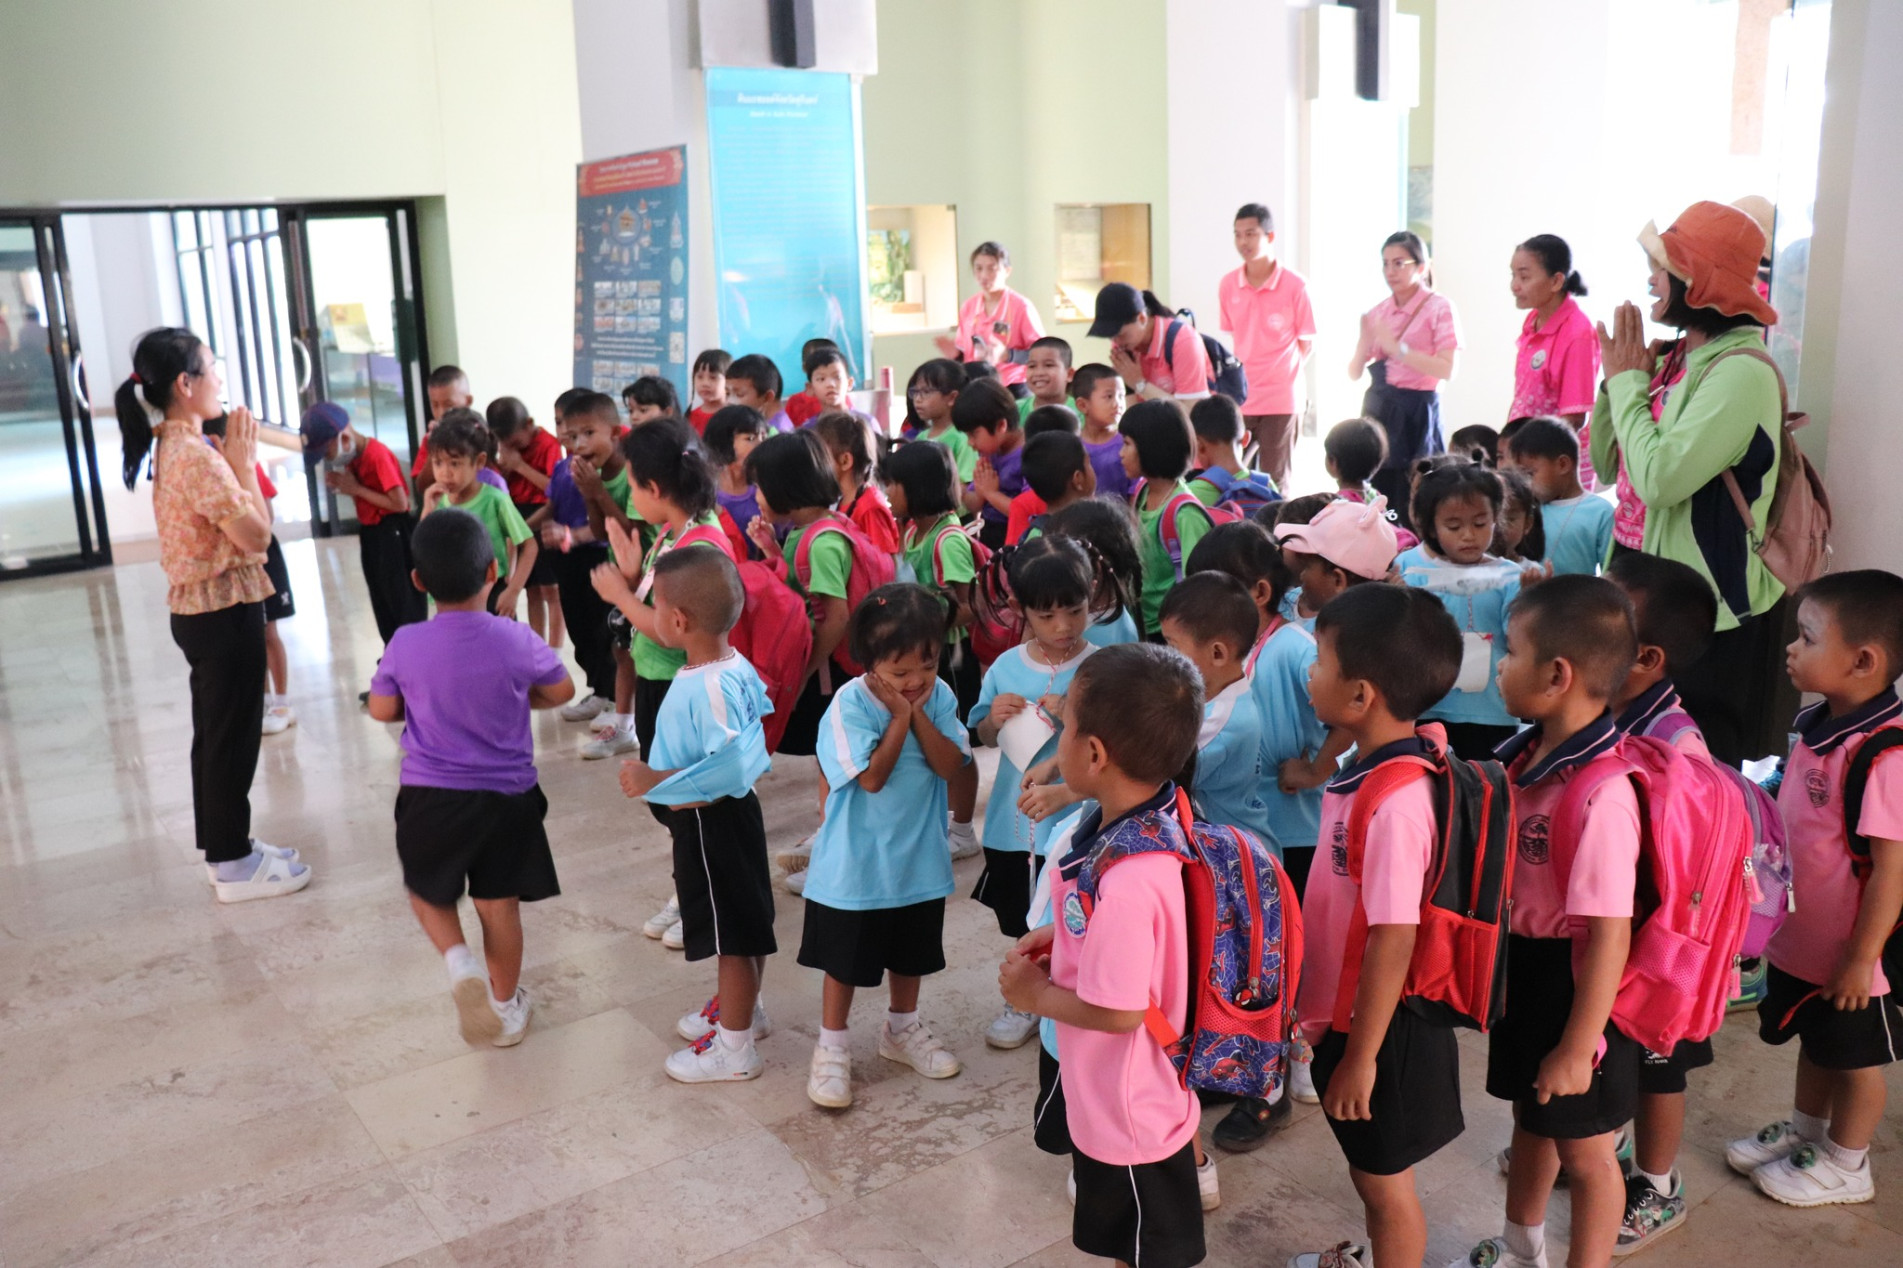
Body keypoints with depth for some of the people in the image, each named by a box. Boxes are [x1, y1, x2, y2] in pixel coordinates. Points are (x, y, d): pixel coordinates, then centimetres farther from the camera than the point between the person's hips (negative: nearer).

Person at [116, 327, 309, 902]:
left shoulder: (171, 448, 9)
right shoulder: (197, 456, -21)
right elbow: (255, 536, -19)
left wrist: (232, 458, 6)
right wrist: (244, 462, -11)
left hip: (199, 609, 10)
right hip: (225, 612, -10)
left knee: (217, 734, 18)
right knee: (233, 737, 1)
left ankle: (225, 845, 30)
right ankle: (235, 866, 11)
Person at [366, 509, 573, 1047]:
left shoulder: (405, 645, -11)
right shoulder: (517, 640, -13)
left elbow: (382, 709, 3)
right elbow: (561, 691, 3)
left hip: (430, 796, 0)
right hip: (506, 796, 0)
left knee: (428, 891, 21)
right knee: (500, 903, 13)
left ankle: (459, 960, -3)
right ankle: (506, 1006, 27)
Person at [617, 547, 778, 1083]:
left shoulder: (708, 688, -29)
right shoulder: (732, 666, 1)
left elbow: (729, 767, -37)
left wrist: (655, 781, -31)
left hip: (712, 823, -10)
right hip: (728, 815, 10)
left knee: (732, 931, 5)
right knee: (743, 923, 24)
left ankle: (735, 1049, 20)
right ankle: (742, 1009, 44)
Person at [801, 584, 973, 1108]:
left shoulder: (939, 696, -8)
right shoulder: (850, 704, -21)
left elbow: (951, 766, -15)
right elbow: (872, 776, -25)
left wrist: (918, 714, -23)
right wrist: (900, 717, -24)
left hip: (919, 856, 4)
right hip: (856, 862, -4)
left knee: (911, 951, 22)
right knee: (845, 957, 11)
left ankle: (902, 1029, 44)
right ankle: (832, 1047, 28)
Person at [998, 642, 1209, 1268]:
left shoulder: (1125, 883, -39)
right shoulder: (1152, 815, -10)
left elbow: (1117, 1011, -29)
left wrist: (1035, 993, -13)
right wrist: (1060, 935, -3)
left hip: (1130, 1116, -8)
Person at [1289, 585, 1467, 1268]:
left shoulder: (1394, 802, -32)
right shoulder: (1370, 771, -3)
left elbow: (1393, 940, -27)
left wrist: (1361, 1058, -18)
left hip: (1383, 1028, -9)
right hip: (1346, 1010, 9)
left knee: (1384, 1178, 14)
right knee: (1369, 1167, 31)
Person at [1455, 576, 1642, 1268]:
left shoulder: (1602, 795, -31)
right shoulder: (1523, 756, -5)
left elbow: (1610, 934, -27)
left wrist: (1577, 1047, -21)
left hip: (1575, 984, -9)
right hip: (1521, 967, 9)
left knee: (1583, 1151, 14)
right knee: (1531, 1116, 29)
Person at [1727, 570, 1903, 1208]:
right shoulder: (1815, 725, -2)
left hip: (1849, 951, -8)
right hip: (1801, 937, 8)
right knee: (1813, 1041, 26)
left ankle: (1846, 1164, 33)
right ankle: (1804, 1129, 46)